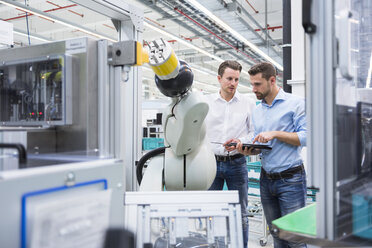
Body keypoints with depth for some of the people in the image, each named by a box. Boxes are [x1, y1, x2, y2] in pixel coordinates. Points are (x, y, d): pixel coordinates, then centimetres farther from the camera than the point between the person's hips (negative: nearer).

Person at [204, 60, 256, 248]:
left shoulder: (248, 102, 5)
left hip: (237, 162, 0)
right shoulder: (205, 102, 4)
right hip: (211, 162, 0)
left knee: (240, 214, 10)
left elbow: (254, 132, 5)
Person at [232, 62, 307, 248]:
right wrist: (248, 150, -5)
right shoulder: (257, 111, 13)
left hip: (290, 179, -6)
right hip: (266, 179, 6)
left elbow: (305, 137, -14)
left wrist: (276, 134, -18)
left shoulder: (295, 103, -6)